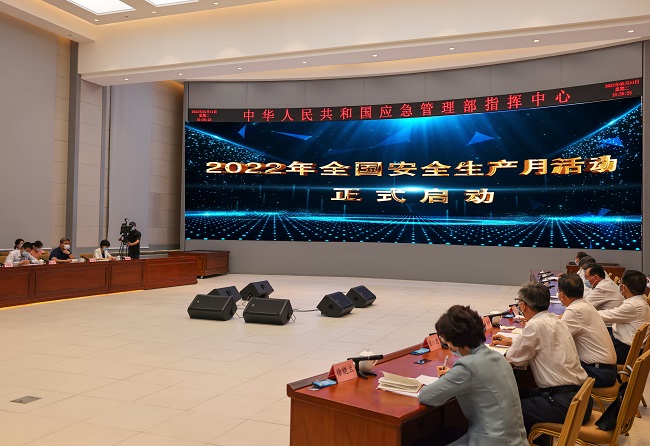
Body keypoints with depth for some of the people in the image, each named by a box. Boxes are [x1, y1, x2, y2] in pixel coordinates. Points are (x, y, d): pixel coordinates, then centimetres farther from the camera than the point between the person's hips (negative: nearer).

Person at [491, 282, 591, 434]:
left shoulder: (536, 325, -16)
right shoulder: (553, 319, 10)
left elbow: (513, 359, -8)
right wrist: (511, 341, 32)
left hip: (564, 404, -9)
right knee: (521, 395, 19)